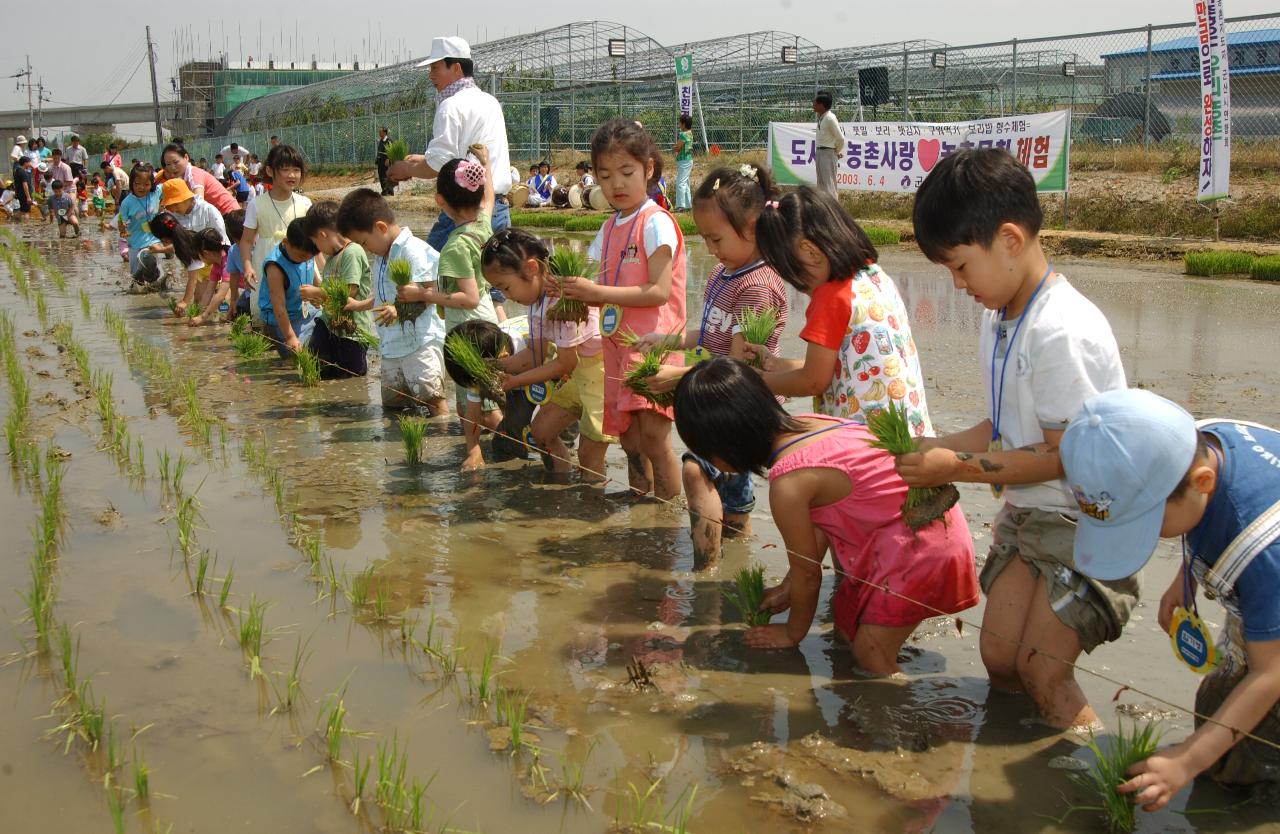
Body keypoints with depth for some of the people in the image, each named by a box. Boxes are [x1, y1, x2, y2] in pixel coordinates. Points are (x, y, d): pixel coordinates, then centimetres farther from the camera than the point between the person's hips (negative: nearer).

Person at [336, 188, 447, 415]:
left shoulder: (413, 250, -14)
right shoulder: (381, 258, 17)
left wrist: (399, 309, -31)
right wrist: (357, 305, 21)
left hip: (420, 339, -10)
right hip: (392, 343, 10)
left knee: (432, 397, -12)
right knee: (391, 404, 13)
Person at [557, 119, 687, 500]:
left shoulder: (656, 223, -10)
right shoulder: (608, 229, 14)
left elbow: (659, 292, -19)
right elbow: (604, 292, 15)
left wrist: (598, 292, -21)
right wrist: (577, 293, -7)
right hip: (617, 344, 8)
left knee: (653, 437, -14)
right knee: (631, 444, 12)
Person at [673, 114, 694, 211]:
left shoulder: (683, 135, -18)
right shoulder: (690, 133, 10)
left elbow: (676, 148, -16)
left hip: (684, 161, -10)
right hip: (688, 160, 10)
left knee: (680, 183, -11)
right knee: (685, 183, 17)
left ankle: (681, 205, -14)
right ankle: (688, 204, 22)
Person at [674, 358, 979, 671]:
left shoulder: (788, 483, -22)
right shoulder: (809, 422, 1)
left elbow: (808, 573, -8)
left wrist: (793, 632, 10)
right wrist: (788, 586, 20)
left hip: (920, 549, -9)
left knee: (871, 660, 0)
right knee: (849, 625, 20)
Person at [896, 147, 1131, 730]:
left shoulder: (1063, 331, -24)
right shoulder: (998, 322, 6)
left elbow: (1065, 456, -23)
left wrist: (959, 469, -18)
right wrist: (936, 448, -3)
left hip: (1088, 522, -8)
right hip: (1027, 515, 9)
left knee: (1039, 668, -8)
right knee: (999, 660, 5)